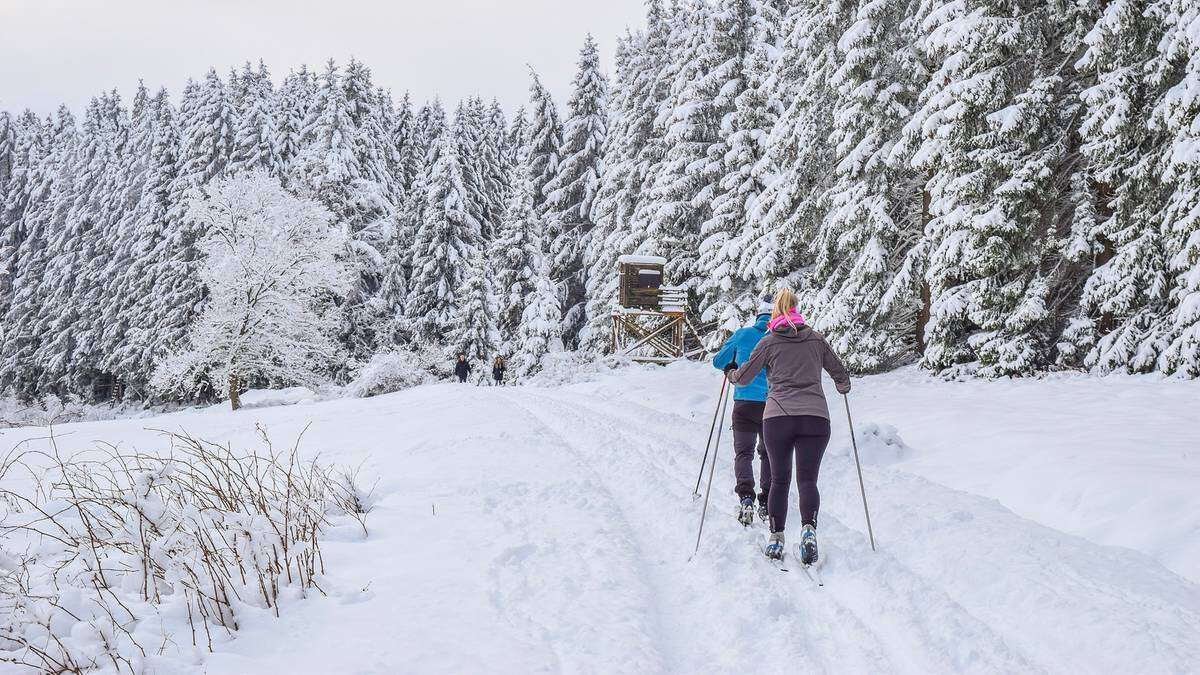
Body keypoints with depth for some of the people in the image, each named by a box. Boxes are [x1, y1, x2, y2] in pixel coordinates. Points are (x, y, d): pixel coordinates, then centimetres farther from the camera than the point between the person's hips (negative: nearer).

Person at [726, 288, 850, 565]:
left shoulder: (768, 342, 7)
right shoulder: (816, 339, 12)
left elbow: (743, 378, 13)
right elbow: (839, 372, 22)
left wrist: (730, 372, 36)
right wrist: (843, 386, 46)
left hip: (777, 417, -1)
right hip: (816, 417, 1)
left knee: (779, 479, 11)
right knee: (807, 479, 0)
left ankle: (776, 538, 7)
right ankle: (808, 529, -23)